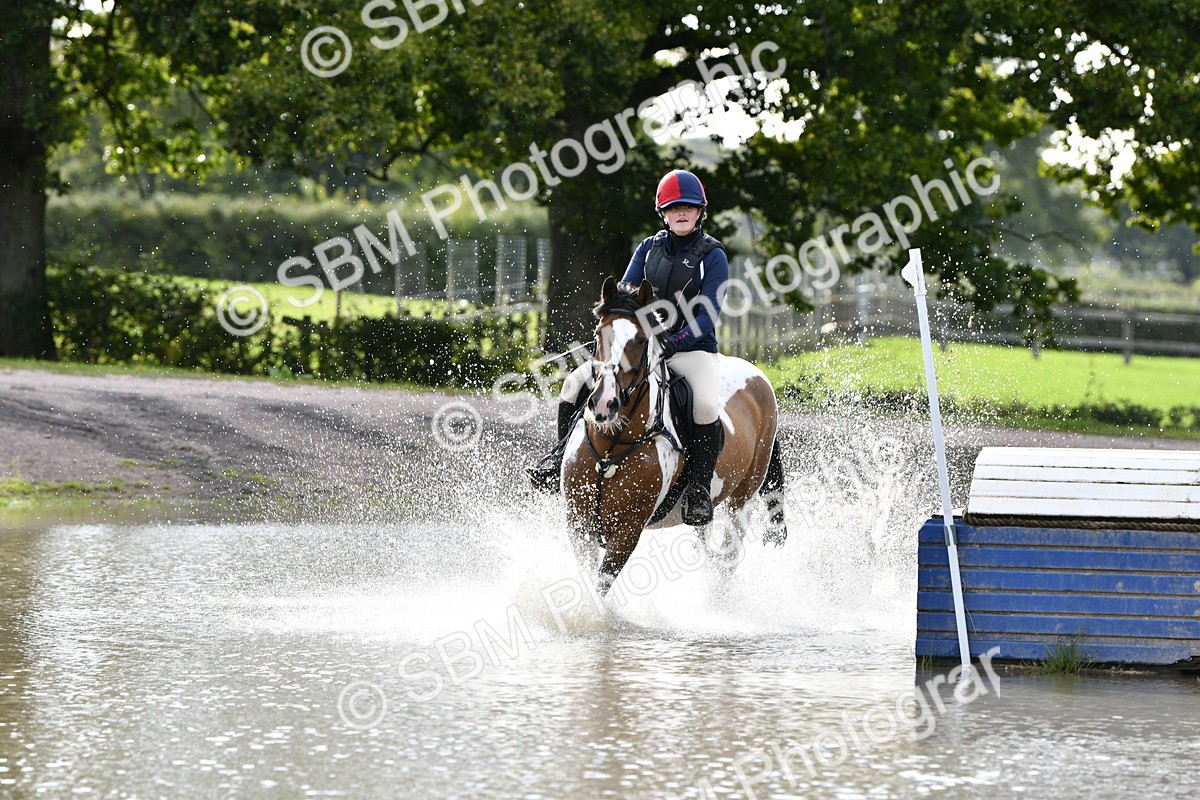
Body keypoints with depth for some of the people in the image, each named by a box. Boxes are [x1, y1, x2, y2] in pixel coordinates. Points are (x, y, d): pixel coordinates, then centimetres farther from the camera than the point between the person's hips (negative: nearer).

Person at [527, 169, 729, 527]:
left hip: (693, 349, -5)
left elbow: (708, 316, -14)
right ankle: (563, 457, 2)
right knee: (576, 382, -11)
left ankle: (698, 487, -23)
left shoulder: (712, 256, -6)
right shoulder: (648, 249, 8)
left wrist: (675, 341, -28)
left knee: (706, 405, -35)